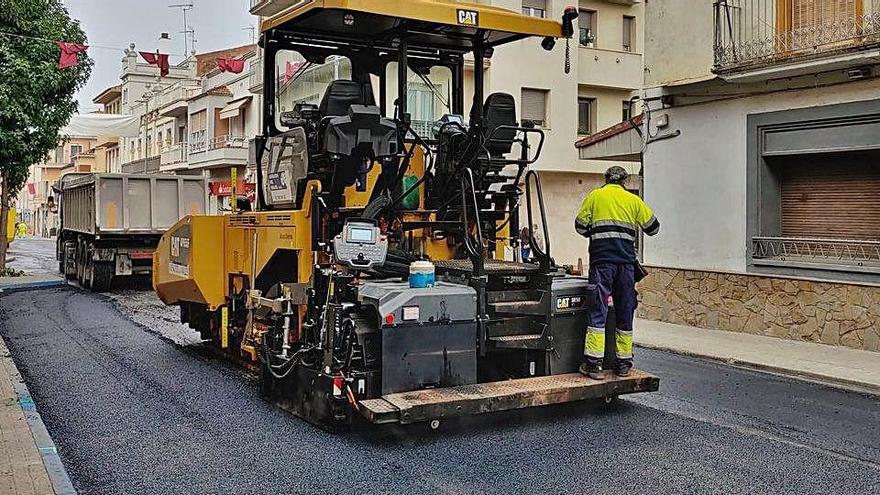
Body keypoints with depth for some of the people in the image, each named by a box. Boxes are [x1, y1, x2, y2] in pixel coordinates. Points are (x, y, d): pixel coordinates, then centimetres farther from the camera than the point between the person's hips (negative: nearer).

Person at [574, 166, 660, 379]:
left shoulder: (595, 196, 7)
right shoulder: (633, 200, 11)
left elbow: (580, 226, 7)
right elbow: (653, 228, 15)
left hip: (601, 259, -2)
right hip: (626, 261, 2)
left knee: (598, 309, -4)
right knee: (625, 311, 9)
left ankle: (594, 362, -10)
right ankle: (623, 362, 13)